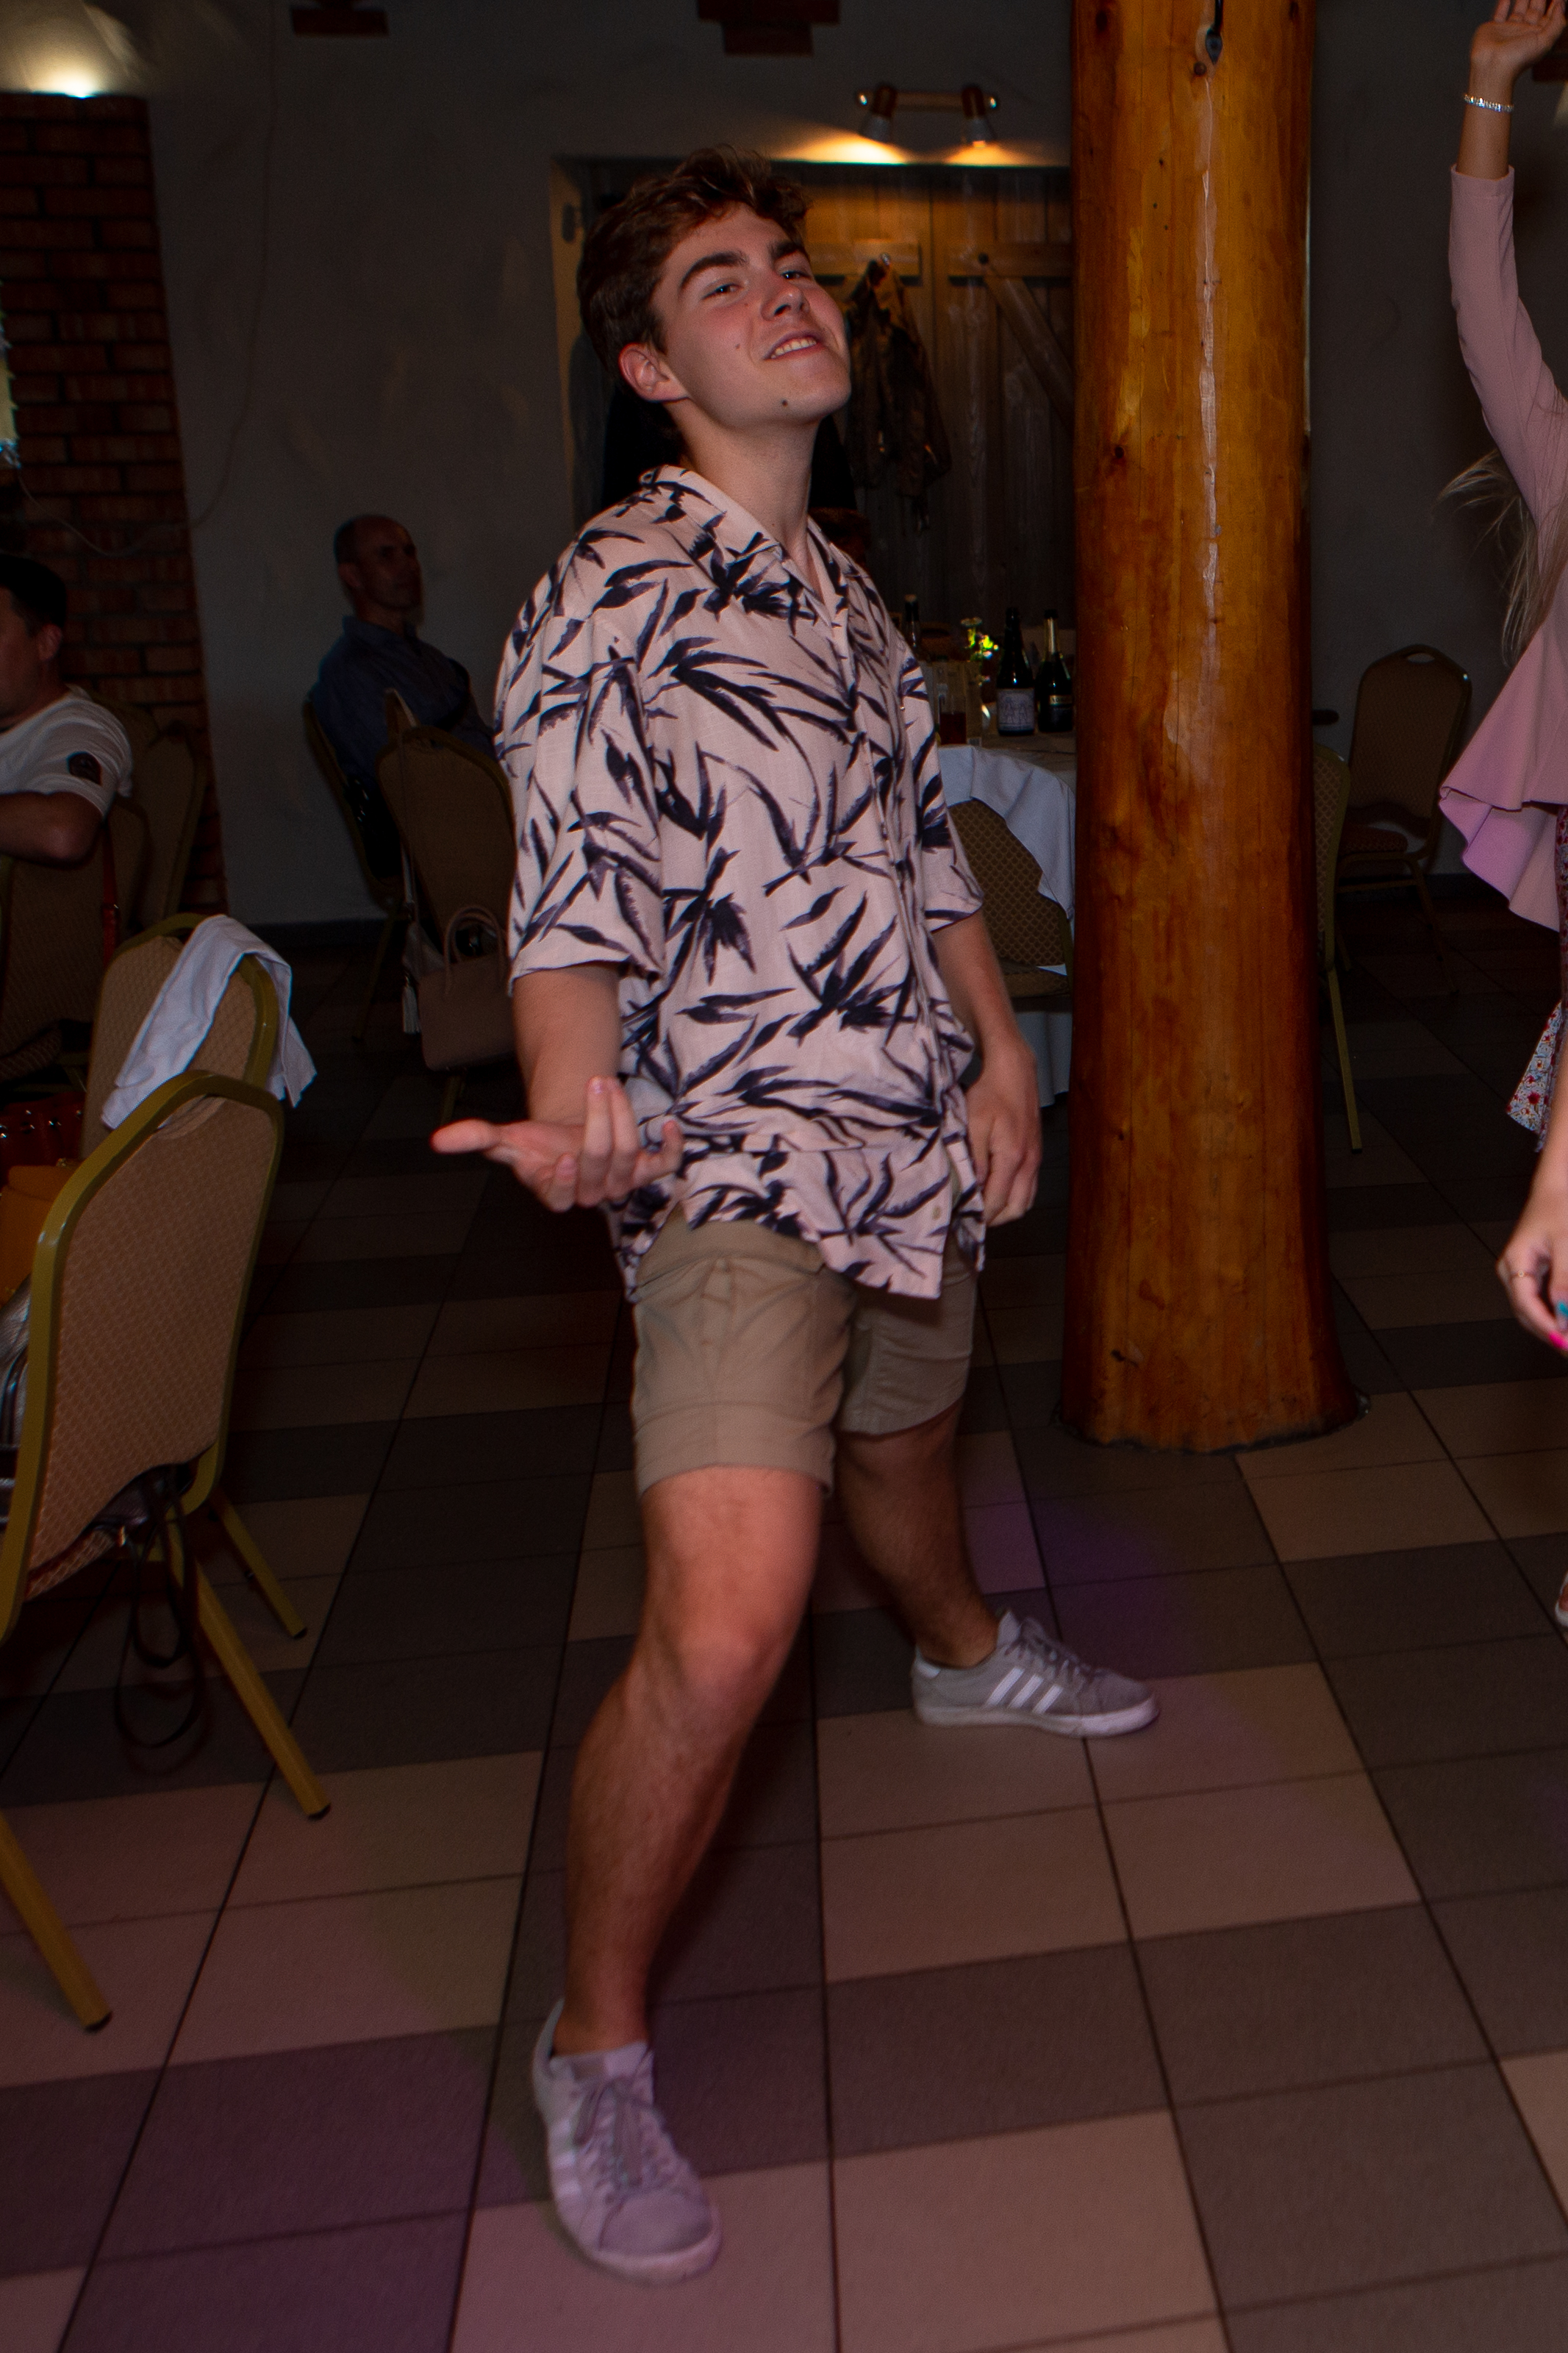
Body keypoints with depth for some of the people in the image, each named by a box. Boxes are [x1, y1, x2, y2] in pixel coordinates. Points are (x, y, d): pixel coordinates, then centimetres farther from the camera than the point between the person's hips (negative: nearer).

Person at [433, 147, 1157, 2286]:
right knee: (727, 1620, -21)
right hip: (741, 1168, -8)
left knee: (905, 1448, 28)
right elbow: (573, 908, -18)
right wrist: (583, 1118, -38)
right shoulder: (614, 597, -11)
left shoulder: (850, 593, 15)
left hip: (920, 1151, 8)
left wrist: (1003, 1054, 10)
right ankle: (594, 2052, 0)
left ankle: (968, 1658, 62)